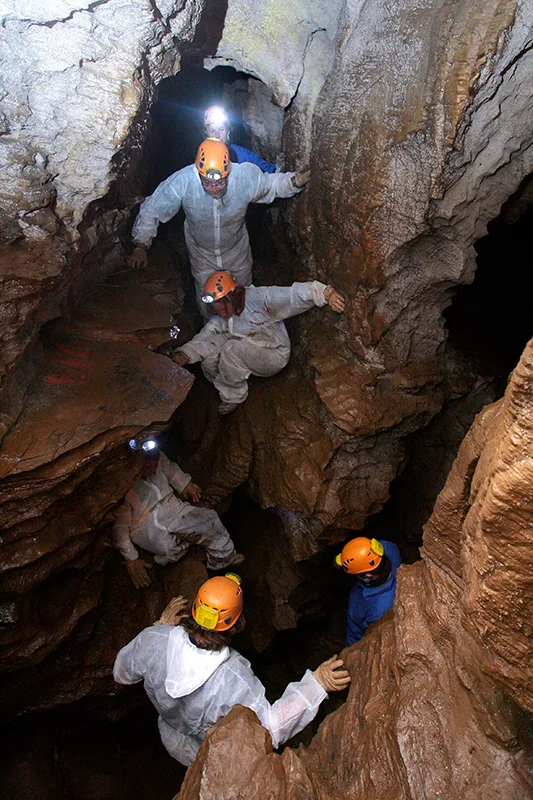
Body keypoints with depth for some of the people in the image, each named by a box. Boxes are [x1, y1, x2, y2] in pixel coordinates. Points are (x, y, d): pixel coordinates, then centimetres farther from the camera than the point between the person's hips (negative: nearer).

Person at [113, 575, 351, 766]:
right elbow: (270, 730, -32)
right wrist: (315, 683, -37)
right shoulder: (236, 682, -45)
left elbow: (121, 673, -13)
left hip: (173, 743, 4)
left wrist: (161, 626, -8)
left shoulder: (152, 639, -34)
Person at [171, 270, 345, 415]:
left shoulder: (259, 298, -24)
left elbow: (295, 294, -32)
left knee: (233, 349, -31)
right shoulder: (219, 317, -6)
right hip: (247, 355, 6)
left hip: (275, 356, -6)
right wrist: (184, 354, -40)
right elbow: (205, 338, -20)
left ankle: (233, 396, -8)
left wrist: (327, 293, -45)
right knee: (209, 355, -19)